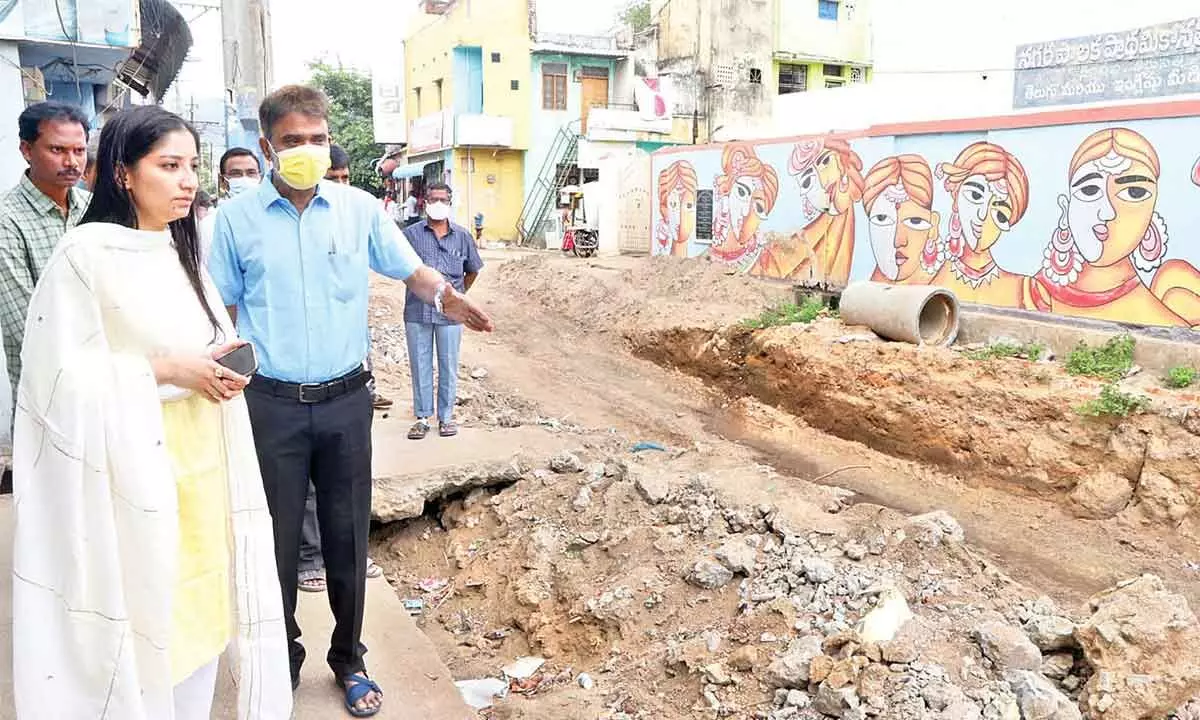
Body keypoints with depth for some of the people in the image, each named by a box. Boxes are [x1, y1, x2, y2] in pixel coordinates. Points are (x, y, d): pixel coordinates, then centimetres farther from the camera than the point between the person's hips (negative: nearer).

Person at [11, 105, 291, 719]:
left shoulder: (182, 252, 11)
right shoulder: (86, 253, -11)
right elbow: (62, 373, -13)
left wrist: (222, 368, 1)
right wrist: (163, 371, -17)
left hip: (202, 466, 6)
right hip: (135, 473, -6)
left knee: (201, 597, 11)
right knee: (143, 608, 2)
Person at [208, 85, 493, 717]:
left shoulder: (360, 209, 1)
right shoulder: (235, 218, -1)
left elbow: (412, 270, 6)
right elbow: (223, 313, 4)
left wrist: (445, 297, -17)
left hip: (345, 401, 1)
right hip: (270, 404, -1)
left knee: (347, 538, 12)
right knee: (277, 542, 10)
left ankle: (349, 661, 32)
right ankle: (281, 665, 32)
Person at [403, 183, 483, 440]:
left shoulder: (462, 236, 5)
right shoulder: (411, 234, 0)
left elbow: (473, 270, 17)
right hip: (417, 311, 0)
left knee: (448, 366, 7)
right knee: (420, 365, 7)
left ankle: (446, 417, 19)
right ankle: (422, 417, 17)